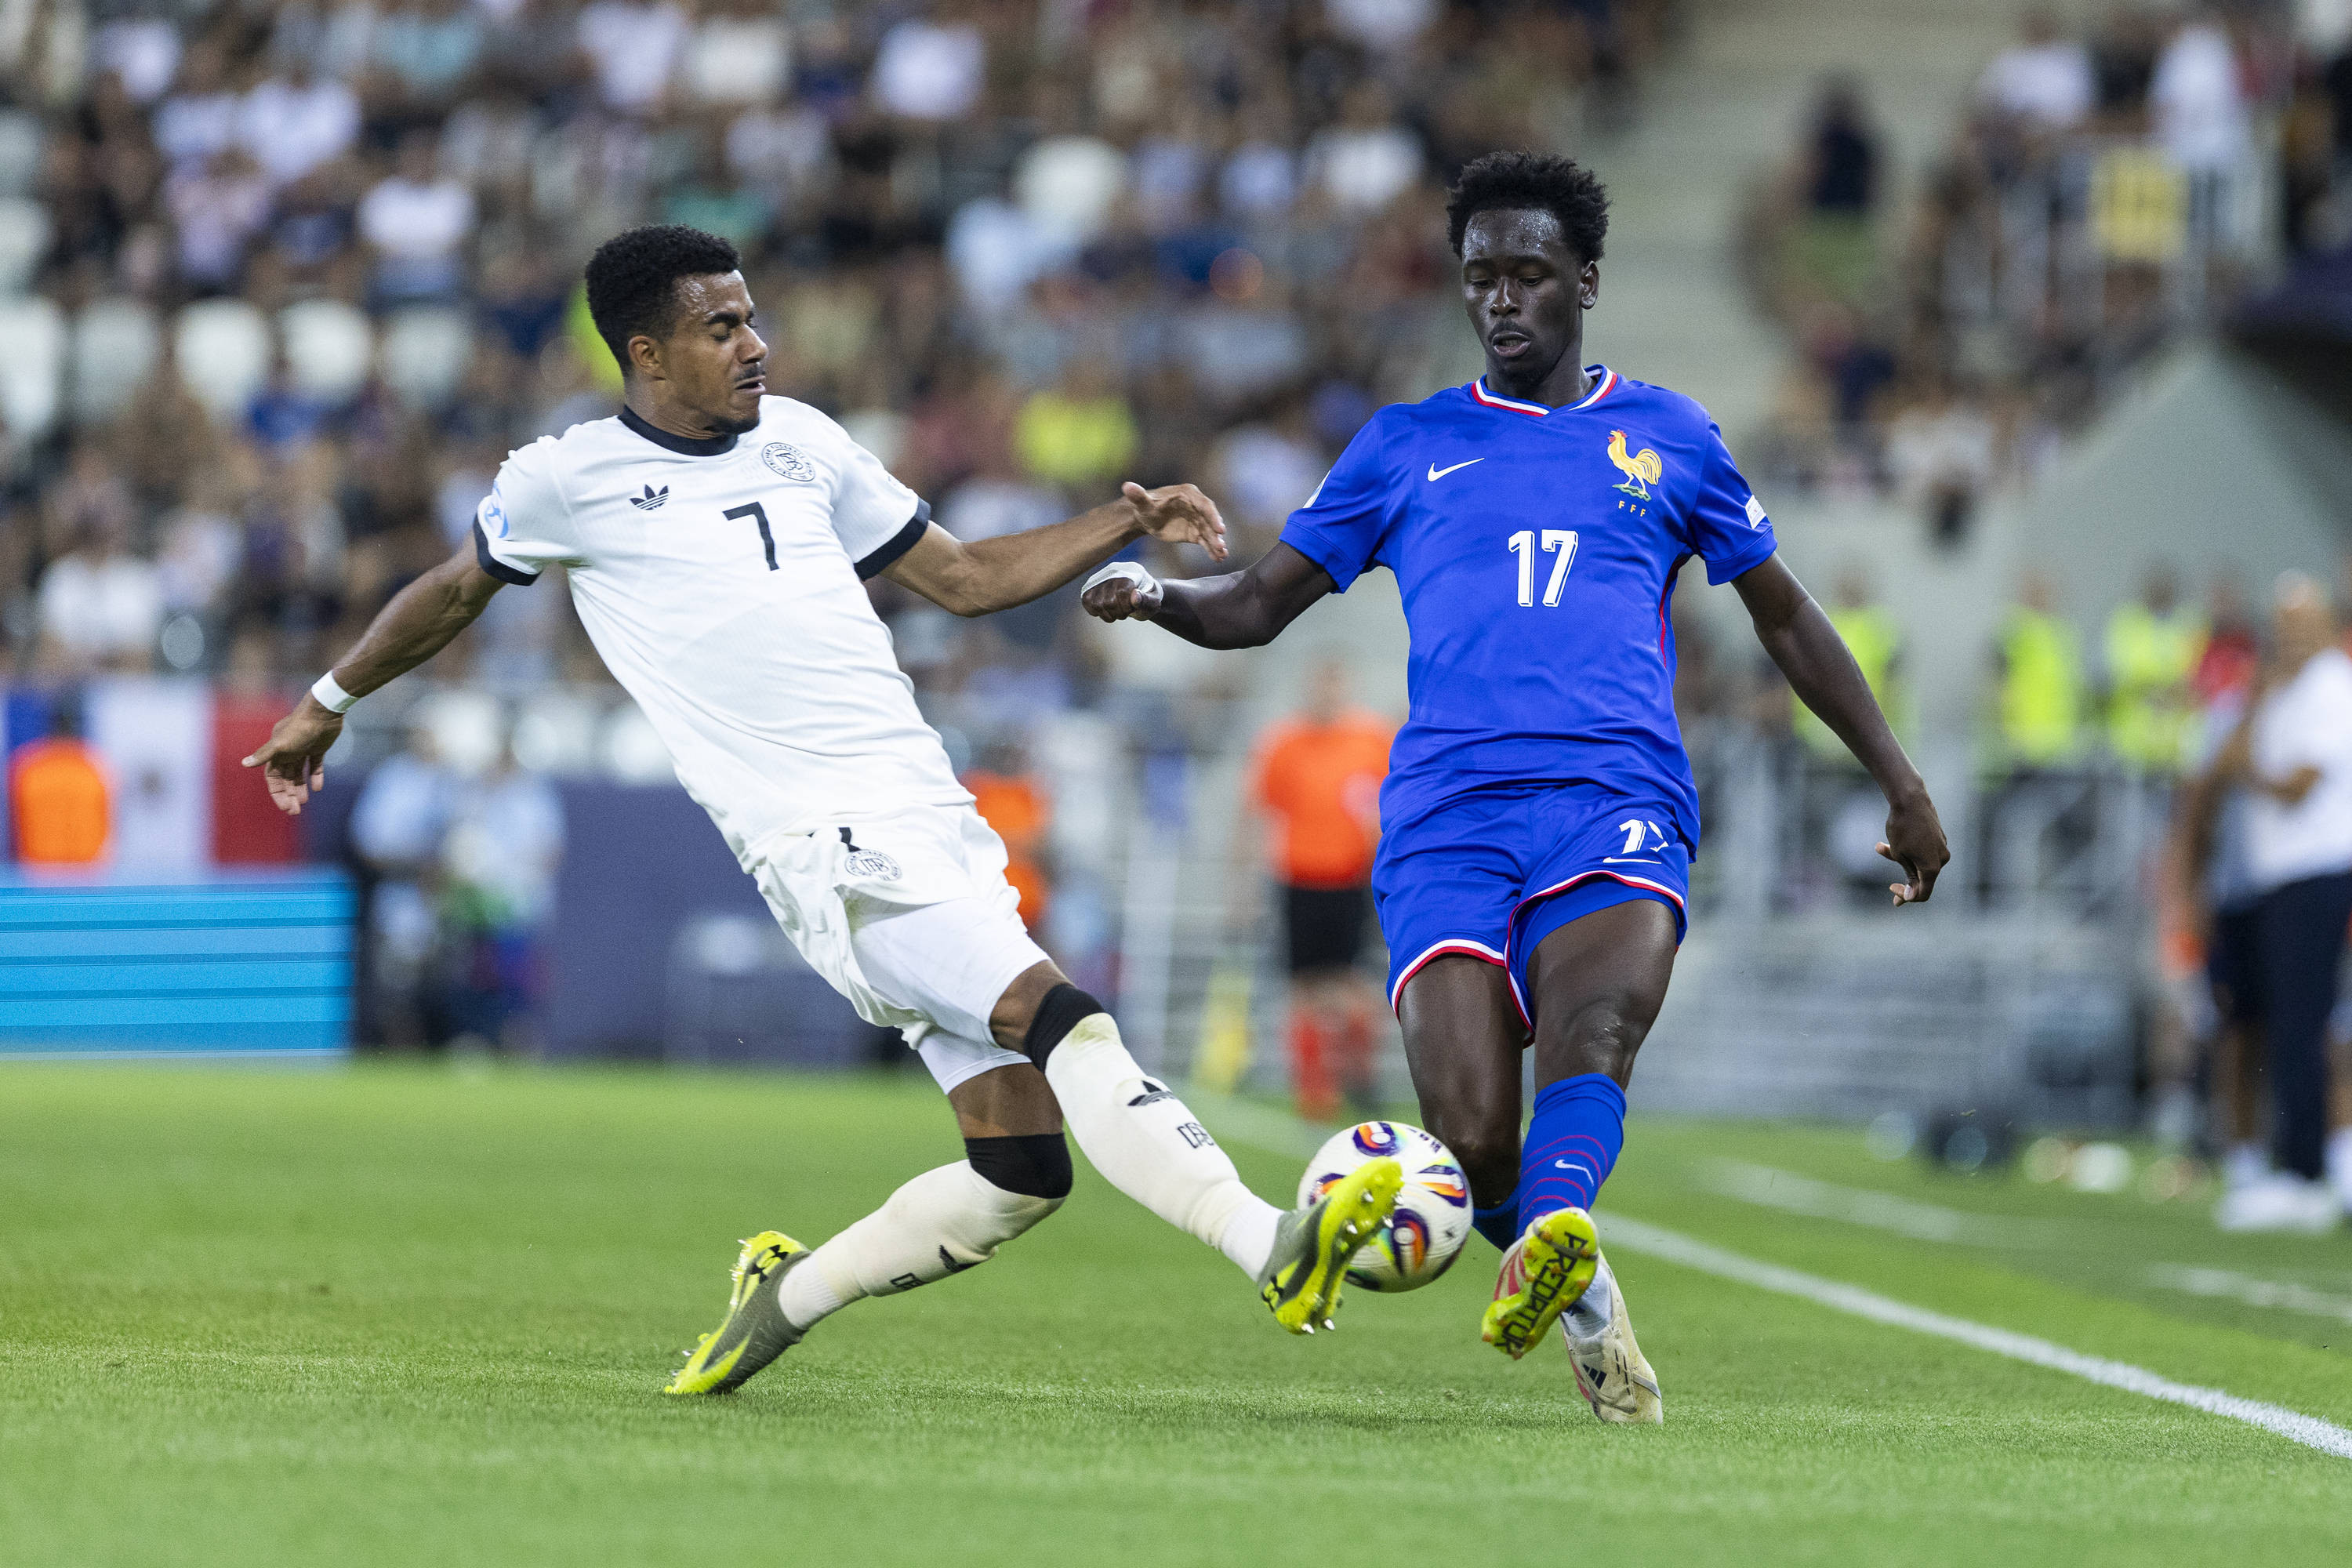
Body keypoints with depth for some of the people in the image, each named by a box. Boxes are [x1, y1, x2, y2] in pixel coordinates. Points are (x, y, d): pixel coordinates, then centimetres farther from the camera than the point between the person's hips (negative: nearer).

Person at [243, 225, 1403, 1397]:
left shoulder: (798, 441, 18)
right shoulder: (571, 479, 4)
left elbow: (966, 578, 26)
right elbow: (456, 591, 22)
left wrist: (1126, 524, 14)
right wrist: (327, 704, 33)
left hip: (937, 829, 7)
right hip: (829, 849, -7)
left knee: (1019, 1173, -2)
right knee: (1065, 1020, -27)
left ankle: (786, 1297, 16)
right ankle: (1270, 1246, -36)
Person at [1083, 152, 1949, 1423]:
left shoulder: (1666, 440, 20)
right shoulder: (1407, 447, 21)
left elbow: (1784, 616, 29)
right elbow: (1262, 601, 22)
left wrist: (1900, 784, 27)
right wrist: (1159, 594, -1)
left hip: (1617, 801, -1)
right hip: (1447, 816, 1)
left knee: (1596, 1023, -34)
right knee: (1472, 1136, -18)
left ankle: (1552, 1247, -59)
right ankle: (1589, 1316, 8)